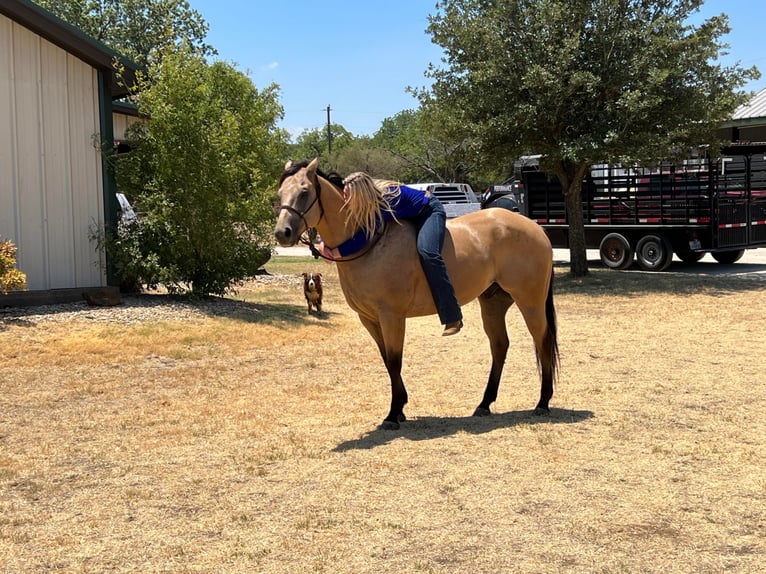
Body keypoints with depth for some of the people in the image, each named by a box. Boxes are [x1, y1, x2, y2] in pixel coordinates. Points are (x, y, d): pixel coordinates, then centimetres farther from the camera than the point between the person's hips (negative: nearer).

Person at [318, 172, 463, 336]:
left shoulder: (382, 203, -39)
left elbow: (365, 237, -39)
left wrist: (336, 252, -42)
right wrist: (324, 244, -25)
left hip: (429, 211, -9)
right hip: (408, 218, 9)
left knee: (427, 252, -31)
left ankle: (453, 318, -30)